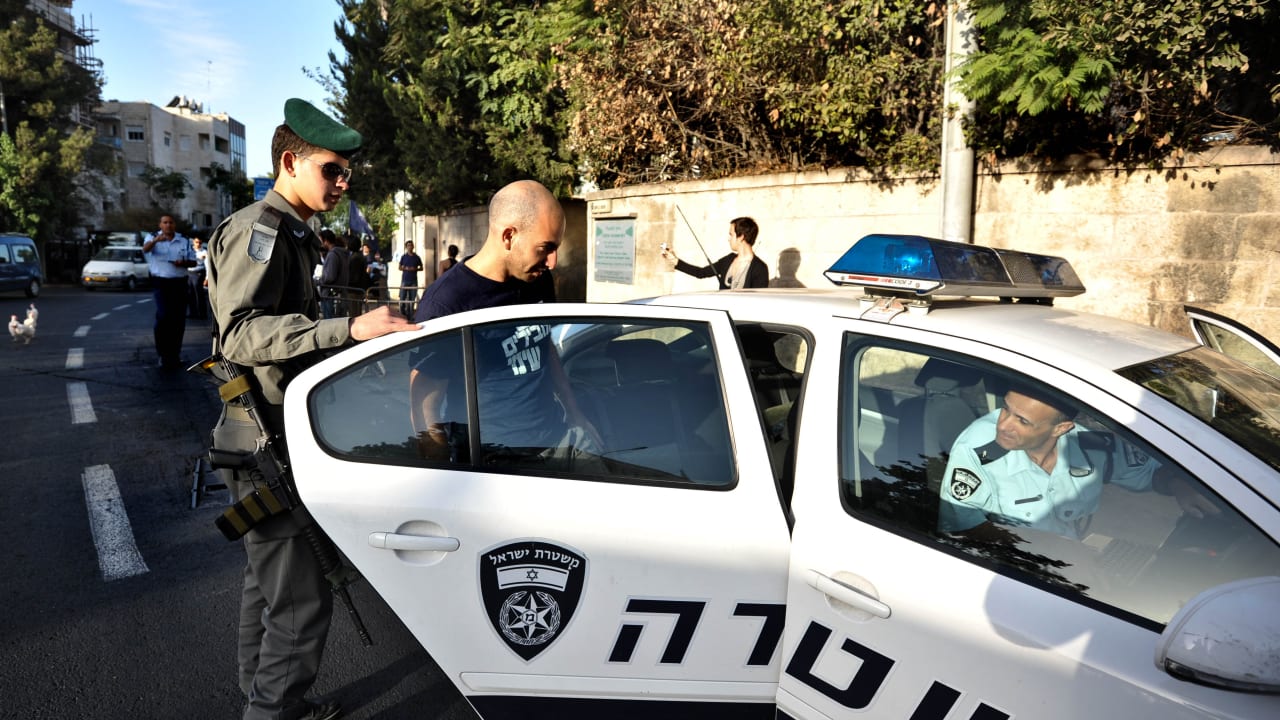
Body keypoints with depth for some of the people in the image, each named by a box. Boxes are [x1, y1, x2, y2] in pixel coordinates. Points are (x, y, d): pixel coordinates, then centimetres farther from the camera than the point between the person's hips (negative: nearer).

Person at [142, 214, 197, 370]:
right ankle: (163, 354, -7)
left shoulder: (184, 241, 12)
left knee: (179, 319, 5)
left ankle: (175, 354, 17)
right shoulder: (153, 238, 3)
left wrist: (183, 263, -10)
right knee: (163, 316, -16)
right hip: (160, 283, -3)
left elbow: (193, 262, 13)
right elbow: (145, 249, -20)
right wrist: (155, 240, -41)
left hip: (179, 283, 3)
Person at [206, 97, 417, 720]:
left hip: (277, 441, 11)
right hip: (269, 444, -11)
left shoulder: (290, 234, 18)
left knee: (269, 582, 22)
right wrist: (349, 329, -39)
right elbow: (240, 333, -30)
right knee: (302, 598, -6)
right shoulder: (259, 229, -15)